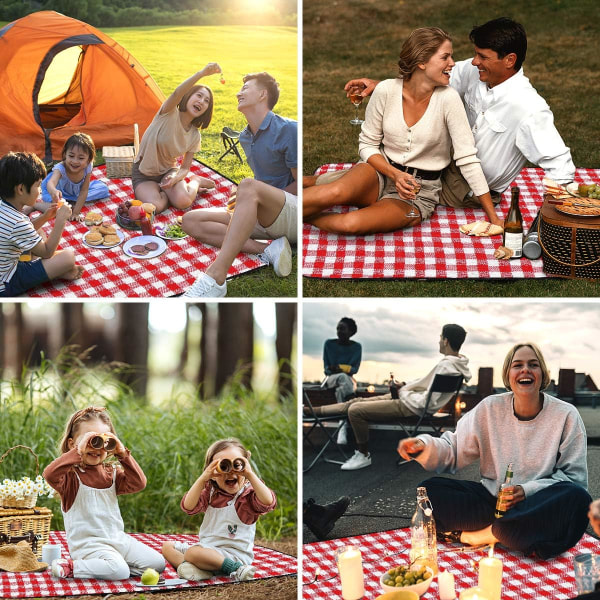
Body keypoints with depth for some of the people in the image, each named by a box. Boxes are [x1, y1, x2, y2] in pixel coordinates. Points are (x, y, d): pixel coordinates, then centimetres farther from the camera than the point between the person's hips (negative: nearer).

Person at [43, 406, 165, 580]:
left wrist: (122, 454, -11)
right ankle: (70, 567, -12)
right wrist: (79, 451, -33)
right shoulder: (71, 475, -8)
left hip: (117, 538, 7)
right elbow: (49, 474, -30)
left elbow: (138, 483, -3)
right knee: (119, 570, -31)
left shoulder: (112, 473, 12)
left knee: (157, 563, -3)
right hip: (87, 543, -7)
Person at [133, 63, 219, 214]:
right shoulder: (169, 114, -20)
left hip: (168, 171, 3)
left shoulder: (194, 136, -6)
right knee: (155, 207, -32)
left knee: (183, 201, -28)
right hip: (144, 173, -3)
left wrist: (175, 178, -26)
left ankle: (196, 182, 6)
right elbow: (177, 93, -43)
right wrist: (202, 73, -58)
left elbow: (185, 168, -1)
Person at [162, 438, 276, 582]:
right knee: (167, 546, 4)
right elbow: (188, 507, -12)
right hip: (207, 548, 8)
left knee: (192, 553, -30)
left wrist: (250, 474, -29)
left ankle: (235, 568, -22)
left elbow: (268, 502, -31)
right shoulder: (210, 493, 6)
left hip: (235, 554, -8)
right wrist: (203, 478, -20)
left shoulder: (248, 494, -8)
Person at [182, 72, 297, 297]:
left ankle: (215, 278, -48)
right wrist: (246, 199, 3)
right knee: (191, 221, -5)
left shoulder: (288, 130, -10)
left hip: (294, 214, -8)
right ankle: (267, 250, -22)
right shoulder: (245, 137, 14)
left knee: (249, 187, -38)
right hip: (265, 220, 8)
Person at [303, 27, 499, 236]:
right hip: (381, 170, 1)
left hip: (421, 192, -1)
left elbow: (467, 158, -12)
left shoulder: (447, 99, -14)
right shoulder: (386, 90, -9)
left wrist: (494, 217, -13)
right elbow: (367, 144, 0)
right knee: (335, 192, -35)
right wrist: (395, 174, -19)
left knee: (351, 223, -29)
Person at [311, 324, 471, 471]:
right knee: (355, 402, 10)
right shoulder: (457, 361, 3)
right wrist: (405, 385, 8)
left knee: (355, 410, -13)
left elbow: (426, 402, -27)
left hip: (412, 407, -10)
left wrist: (404, 392, -10)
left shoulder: (445, 366, -26)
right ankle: (310, 410, 20)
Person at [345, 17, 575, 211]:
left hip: (470, 193, -6)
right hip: (455, 165, 6)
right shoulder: (474, 72, -12)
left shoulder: (529, 109, -32)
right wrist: (380, 85, -11)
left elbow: (560, 167, -30)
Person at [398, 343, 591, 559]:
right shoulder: (490, 408, 2)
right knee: (429, 490, -19)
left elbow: (575, 477, -4)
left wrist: (528, 490, -18)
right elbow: (454, 450, 2)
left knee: (577, 498, -36)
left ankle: (481, 534, -25)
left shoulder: (566, 415, -4)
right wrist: (423, 446, -20)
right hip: (491, 497, 2)